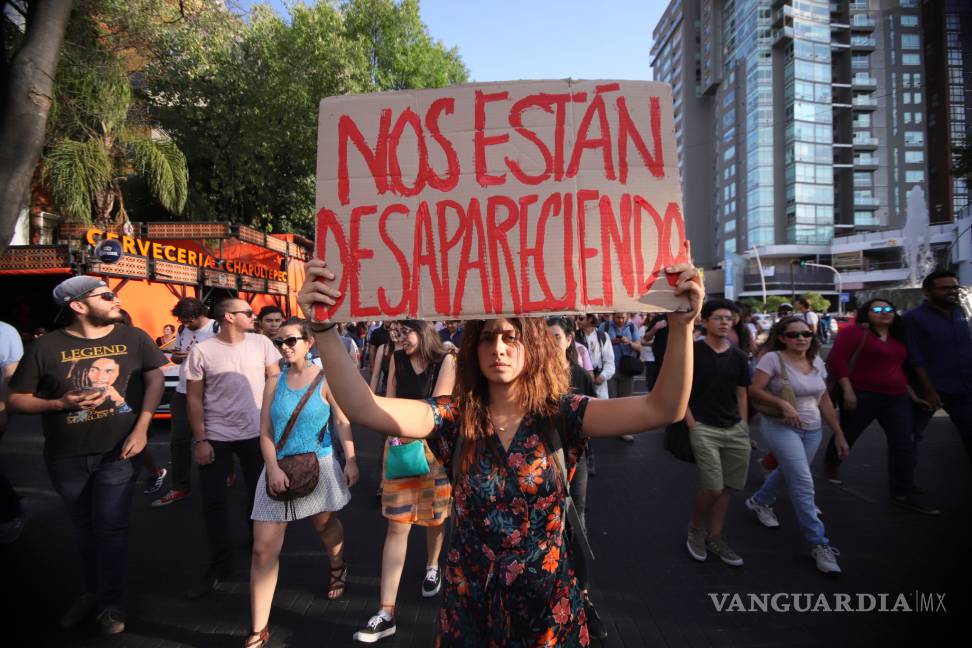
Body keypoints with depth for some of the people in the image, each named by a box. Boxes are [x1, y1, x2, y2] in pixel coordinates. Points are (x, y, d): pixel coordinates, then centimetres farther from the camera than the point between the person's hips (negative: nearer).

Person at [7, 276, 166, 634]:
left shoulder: (134, 338, -3)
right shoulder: (47, 346, -6)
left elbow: (155, 378, -1)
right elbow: (15, 400, 0)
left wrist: (141, 429, -10)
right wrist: (61, 403, -19)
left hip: (118, 451, -1)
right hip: (66, 456, 1)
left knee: (110, 527, 1)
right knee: (84, 529, 17)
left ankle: (111, 603, 18)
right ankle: (91, 592, 38)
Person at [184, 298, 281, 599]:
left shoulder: (262, 343, -3)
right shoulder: (201, 351, -8)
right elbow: (194, 398, -4)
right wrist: (199, 440, -7)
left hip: (257, 433, 2)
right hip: (215, 437, -1)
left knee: (259, 493, 15)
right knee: (214, 501, 6)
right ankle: (220, 563, 23)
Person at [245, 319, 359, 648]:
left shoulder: (325, 378, -6)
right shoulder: (274, 382, 2)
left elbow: (342, 422, -5)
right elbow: (265, 431, 1)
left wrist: (351, 461, -10)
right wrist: (273, 468, -11)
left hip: (319, 466, -2)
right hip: (278, 468, 2)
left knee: (325, 525, 21)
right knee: (263, 549, 0)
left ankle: (338, 569, 54)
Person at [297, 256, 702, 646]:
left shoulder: (560, 414, -12)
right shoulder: (454, 417, -11)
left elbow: (663, 409, -23)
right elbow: (364, 408, -25)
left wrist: (680, 325, -37)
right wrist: (325, 329, -37)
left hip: (547, 601, 0)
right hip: (470, 599, 1)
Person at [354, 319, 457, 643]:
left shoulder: (445, 361, -9)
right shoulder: (397, 359, 2)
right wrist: (393, 436, -10)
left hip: (434, 443, -1)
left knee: (435, 515, 16)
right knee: (397, 525, -1)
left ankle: (432, 567, 45)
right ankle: (387, 611, 2)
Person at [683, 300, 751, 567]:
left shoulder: (739, 357, 8)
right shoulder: (692, 352, -7)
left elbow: (741, 395, 14)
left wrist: (744, 427, 9)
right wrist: (692, 425, -11)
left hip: (735, 430, 5)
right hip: (704, 428, -5)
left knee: (727, 487, 9)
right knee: (712, 487, -9)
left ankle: (715, 537, 25)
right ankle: (696, 529, 18)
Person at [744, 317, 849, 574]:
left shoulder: (817, 362, 7)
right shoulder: (772, 358, -12)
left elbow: (825, 402, 12)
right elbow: (754, 390, -17)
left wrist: (839, 434, 11)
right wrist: (782, 403, -29)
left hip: (812, 430, 6)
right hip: (780, 427, -6)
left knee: (788, 472, 19)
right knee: (803, 482, -12)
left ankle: (759, 501, 46)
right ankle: (819, 543, -1)